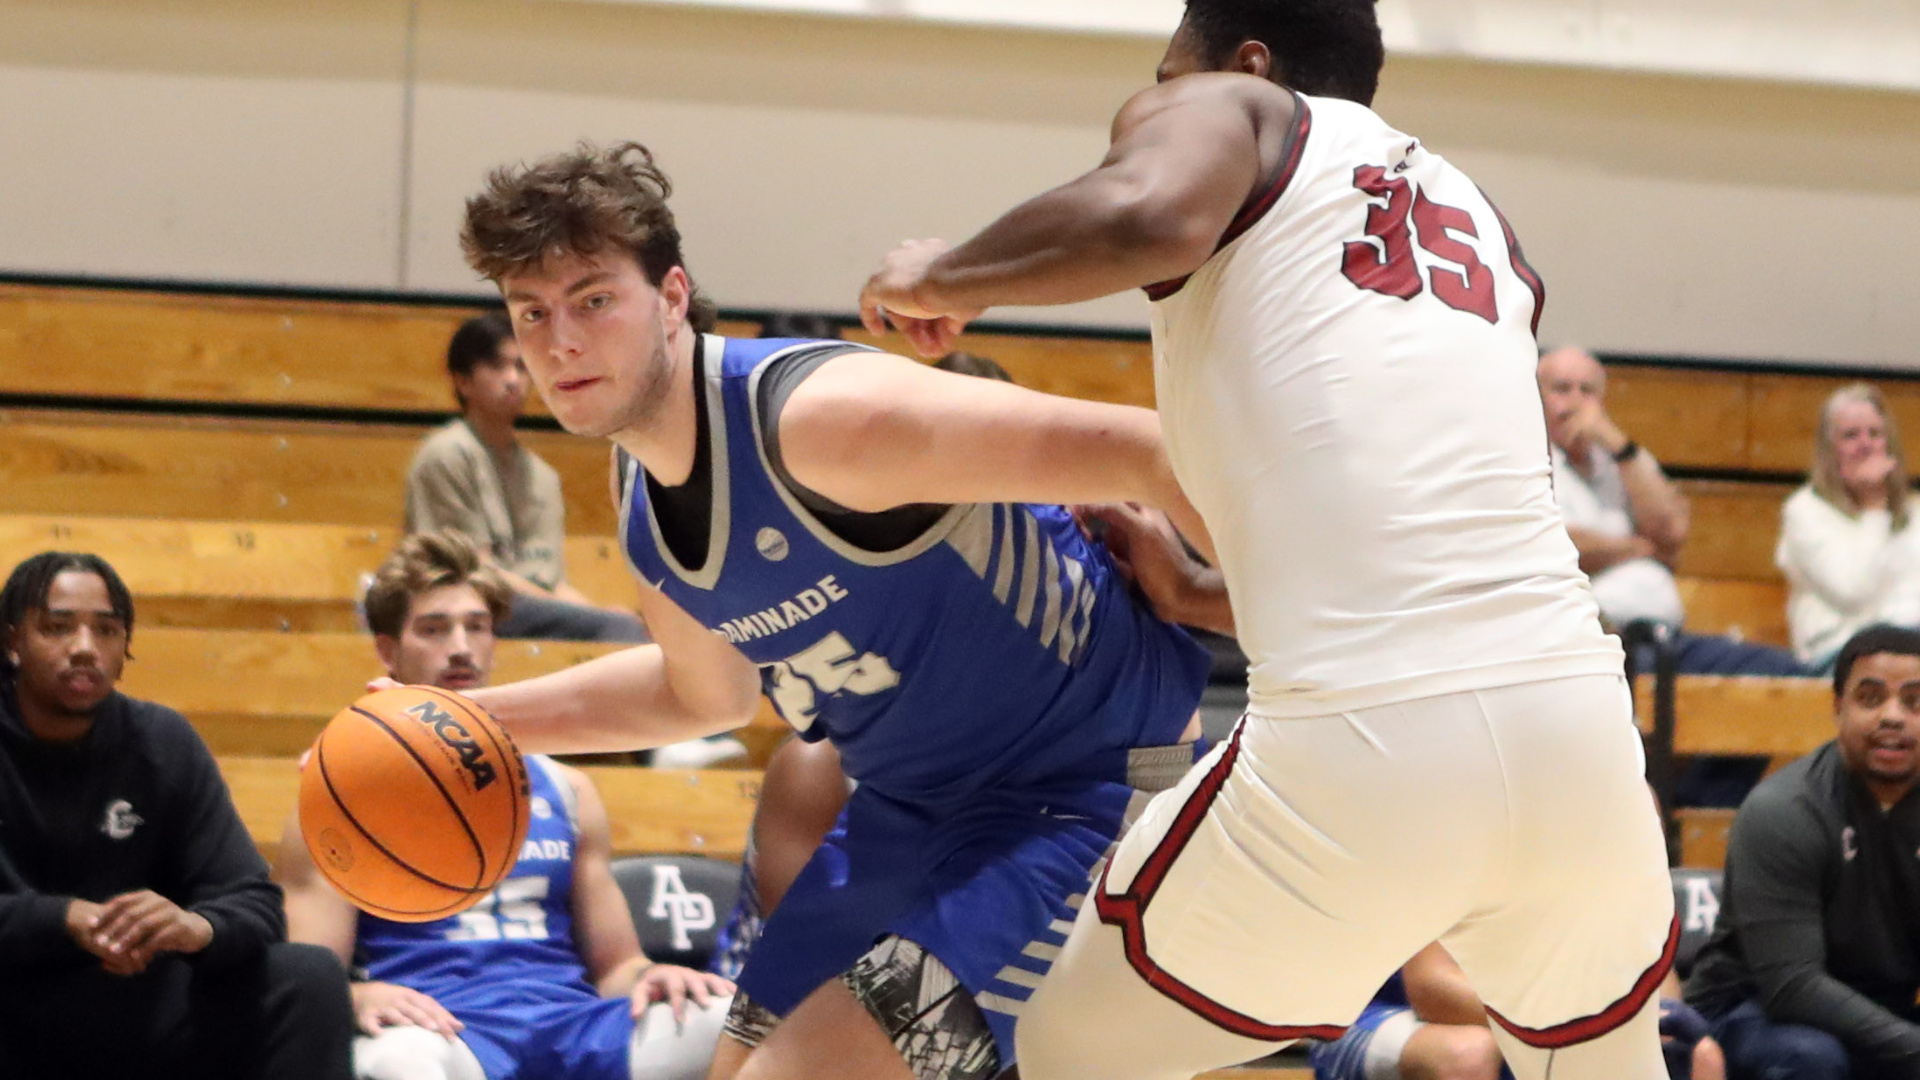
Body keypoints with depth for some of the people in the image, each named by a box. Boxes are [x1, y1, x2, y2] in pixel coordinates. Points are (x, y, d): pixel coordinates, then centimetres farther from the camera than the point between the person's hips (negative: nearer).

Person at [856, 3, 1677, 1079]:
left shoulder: (1224, 110, 13)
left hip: (1366, 746, -5)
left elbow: (1149, 216, -12)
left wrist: (941, 278, 6)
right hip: (1573, 719, 6)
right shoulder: (1480, 225, 30)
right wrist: (1200, 596, 44)